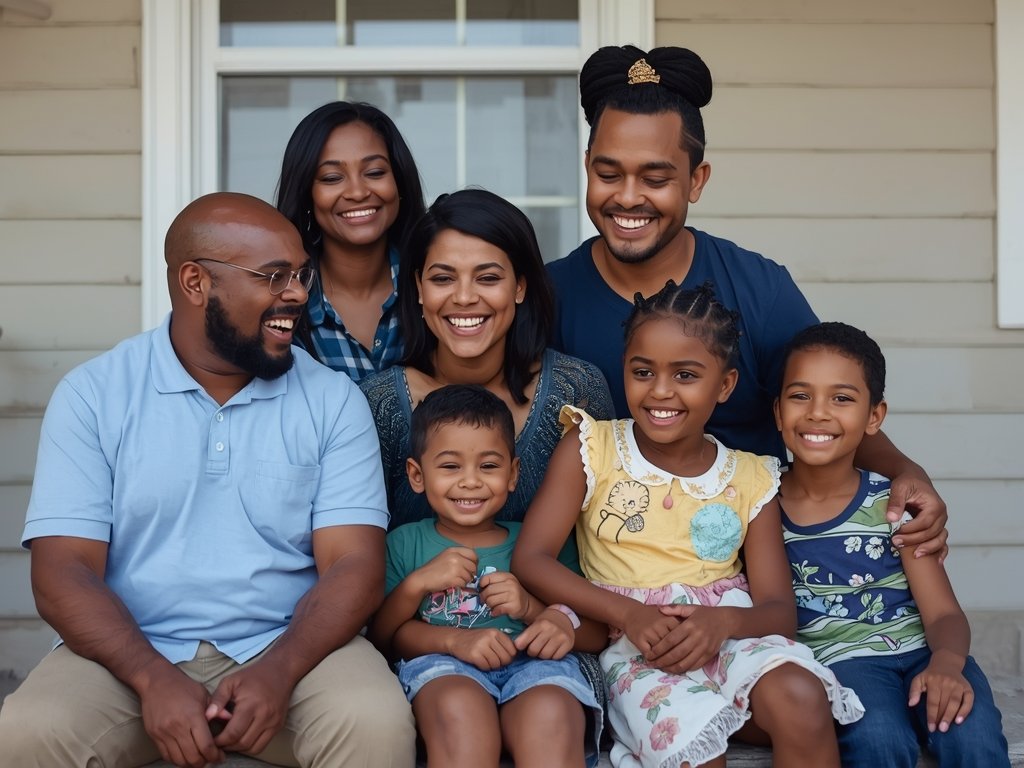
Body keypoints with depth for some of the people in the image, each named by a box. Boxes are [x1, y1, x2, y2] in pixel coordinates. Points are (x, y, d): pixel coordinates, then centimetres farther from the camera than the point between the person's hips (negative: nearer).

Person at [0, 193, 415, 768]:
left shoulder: (334, 400, 2)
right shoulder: (93, 394, 0)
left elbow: (355, 565, -5)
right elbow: (63, 570, -7)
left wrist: (278, 671, -22)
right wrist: (155, 678, -22)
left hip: (289, 648, 0)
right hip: (133, 651, 0)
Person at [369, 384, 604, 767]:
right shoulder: (404, 543, 18)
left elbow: (596, 636, 15)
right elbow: (381, 637, 8)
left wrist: (531, 607, -3)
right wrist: (418, 582, -10)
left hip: (534, 664, 0)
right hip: (441, 667, 0)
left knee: (551, 712, -39)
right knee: (459, 708, -40)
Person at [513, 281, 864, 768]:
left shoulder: (751, 479, 10)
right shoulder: (590, 449, 4)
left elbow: (780, 610, 4)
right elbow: (530, 559, -5)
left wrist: (723, 621, -21)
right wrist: (630, 614, -19)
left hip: (731, 634, 3)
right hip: (636, 645, -3)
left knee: (800, 698, -31)